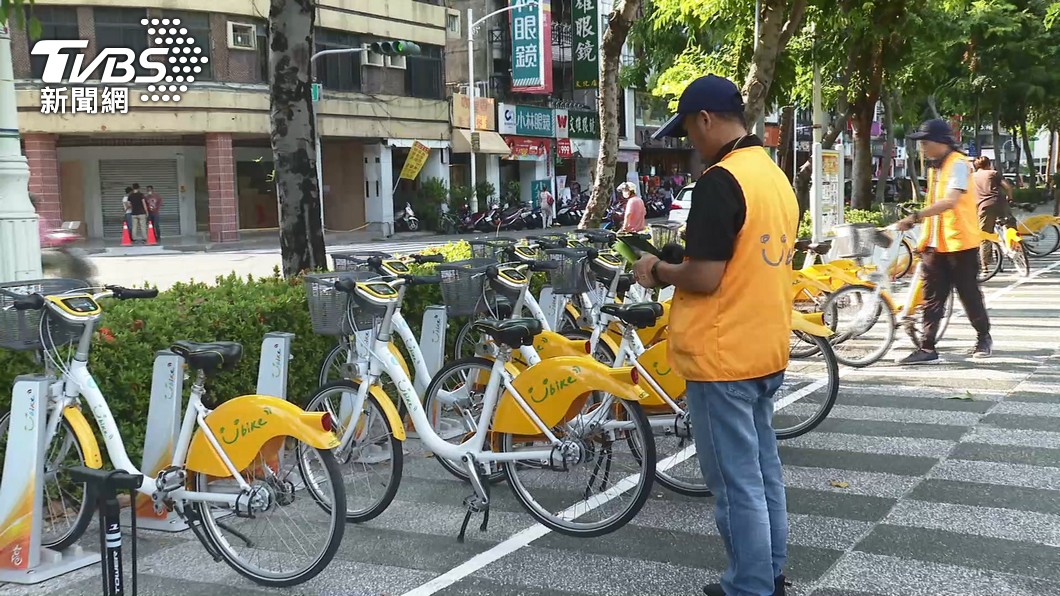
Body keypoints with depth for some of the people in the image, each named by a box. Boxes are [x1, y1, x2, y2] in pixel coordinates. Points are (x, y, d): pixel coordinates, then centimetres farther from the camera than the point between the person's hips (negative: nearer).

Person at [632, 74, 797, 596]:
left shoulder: (720, 180, -19)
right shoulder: (776, 176, 10)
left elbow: (705, 277, -23)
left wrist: (659, 271, -5)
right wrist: (679, 267, 15)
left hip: (722, 357, -9)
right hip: (766, 351, 10)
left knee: (737, 486, 0)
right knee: (763, 473, 19)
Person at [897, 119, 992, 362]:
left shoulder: (957, 164, -14)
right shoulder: (935, 167, 14)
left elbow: (950, 201, -28)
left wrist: (916, 216, -34)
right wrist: (924, 237, 16)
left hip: (960, 242, -8)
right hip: (935, 244, 8)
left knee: (969, 293, 6)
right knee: (932, 297, 2)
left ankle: (984, 337, 25)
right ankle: (927, 348, 2)